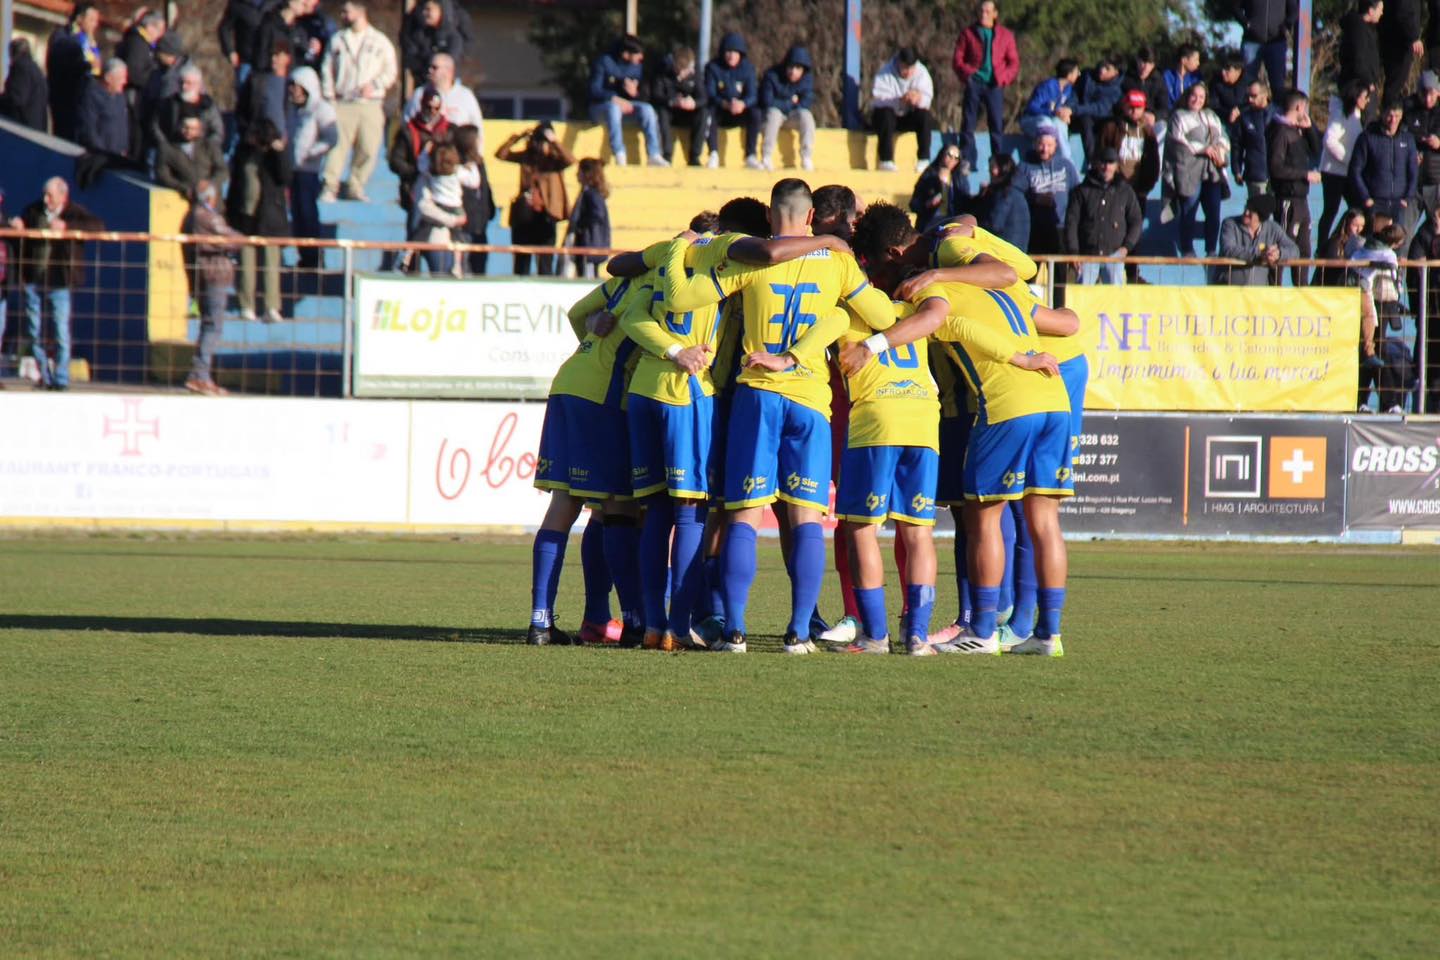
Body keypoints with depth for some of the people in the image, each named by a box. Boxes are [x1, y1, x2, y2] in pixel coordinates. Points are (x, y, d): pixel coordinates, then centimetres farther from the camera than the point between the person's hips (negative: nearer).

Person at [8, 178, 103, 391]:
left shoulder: (75, 213, -3)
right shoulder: (34, 210, 7)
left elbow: (98, 226, -18)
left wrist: (67, 226, -26)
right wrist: (17, 225, -2)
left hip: (59, 283, -4)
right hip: (33, 281, 5)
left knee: (61, 332, -3)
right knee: (34, 333, 8)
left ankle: (61, 379, 3)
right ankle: (45, 377, 19)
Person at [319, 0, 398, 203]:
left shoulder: (380, 41, 8)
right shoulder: (337, 40, 13)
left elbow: (390, 72, 7)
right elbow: (327, 70, 11)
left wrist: (374, 85, -10)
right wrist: (329, 96, 0)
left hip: (370, 104, 0)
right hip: (342, 103, 0)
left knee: (368, 149, -3)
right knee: (337, 145, -11)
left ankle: (356, 187, 9)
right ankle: (330, 188, -10)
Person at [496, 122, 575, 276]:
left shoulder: (554, 159, -2)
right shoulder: (526, 157, 6)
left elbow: (570, 160, -21)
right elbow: (501, 154, 2)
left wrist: (555, 141, -21)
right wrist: (518, 137, -6)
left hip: (545, 214, -4)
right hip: (524, 214, 4)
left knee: (545, 262, -4)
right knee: (522, 263, 10)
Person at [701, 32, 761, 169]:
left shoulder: (747, 68, -3)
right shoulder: (713, 68, -7)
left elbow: (752, 95, -10)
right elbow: (709, 95, -15)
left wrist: (742, 104, -35)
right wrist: (725, 104, -35)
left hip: (740, 111, 2)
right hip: (719, 111, -2)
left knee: (755, 115, -29)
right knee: (708, 113, -35)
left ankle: (750, 156, -23)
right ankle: (713, 155, -33)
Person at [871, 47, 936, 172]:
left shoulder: (922, 73, -6)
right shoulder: (885, 74, -15)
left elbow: (927, 99, -14)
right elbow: (876, 100, -25)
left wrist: (919, 98, -39)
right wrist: (899, 101, -41)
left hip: (909, 118, 2)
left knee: (925, 115, -27)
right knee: (885, 113, -35)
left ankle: (924, 160, -24)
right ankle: (886, 160, -34)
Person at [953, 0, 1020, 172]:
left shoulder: (1005, 35, 10)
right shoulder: (968, 33, 10)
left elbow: (1014, 61, 10)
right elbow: (958, 59, 8)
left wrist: (1004, 77, -8)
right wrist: (968, 74, -10)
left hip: (994, 85, 0)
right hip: (975, 83, 0)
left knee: (997, 125, -3)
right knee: (968, 124, -3)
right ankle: (966, 162, -1)